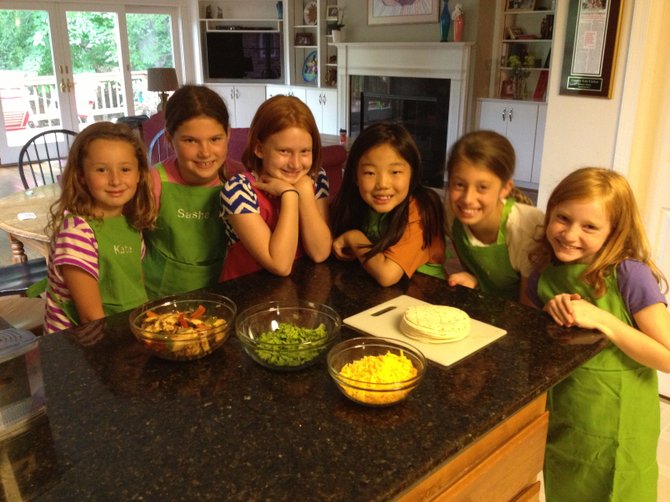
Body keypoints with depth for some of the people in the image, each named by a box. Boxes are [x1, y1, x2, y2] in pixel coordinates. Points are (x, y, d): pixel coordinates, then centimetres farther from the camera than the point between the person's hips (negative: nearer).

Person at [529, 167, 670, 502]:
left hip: (615, 430, -4)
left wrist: (600, 319, -27)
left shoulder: (630, 275, -20)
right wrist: (552, 314, -14)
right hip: (560, 423, 5)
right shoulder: (544, 274, -5)